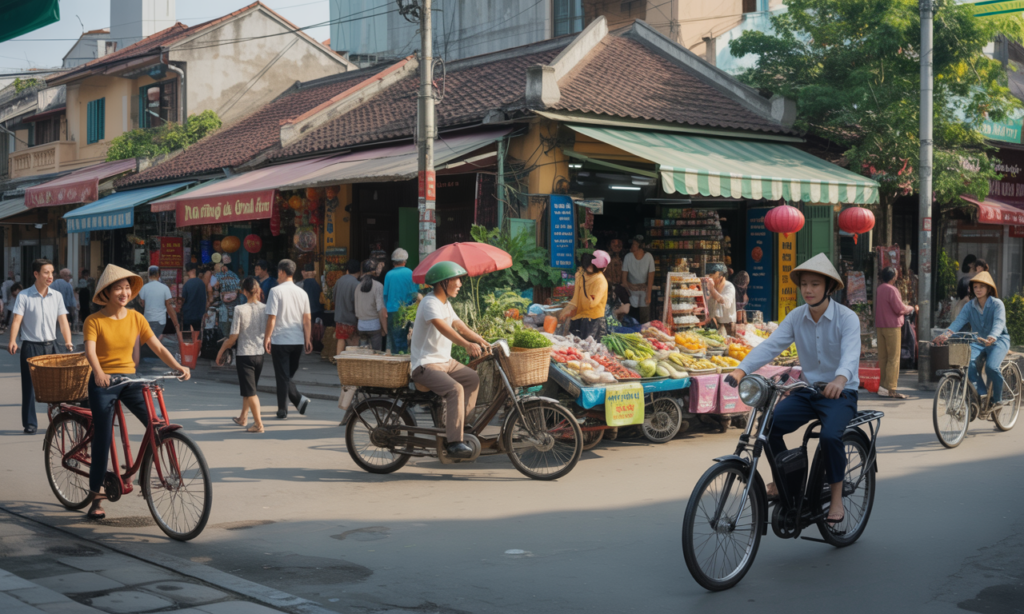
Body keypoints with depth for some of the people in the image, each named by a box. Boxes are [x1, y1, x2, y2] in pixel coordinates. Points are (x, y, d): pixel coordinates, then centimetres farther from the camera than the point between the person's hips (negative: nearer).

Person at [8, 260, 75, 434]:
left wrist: (68, 341, -11)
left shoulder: (57, 296, 6)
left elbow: (63, 320, 3)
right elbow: (17, 320, -10)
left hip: (51, 345, 3)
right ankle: (30, 423, 6)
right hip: (31, 346, -3)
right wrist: (12, 341, -25)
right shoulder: (24, 296, -4)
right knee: (30, 386, 0)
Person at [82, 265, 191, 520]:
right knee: (103, 439, 1)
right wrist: (99, 373, -42)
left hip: (130, 380, 3)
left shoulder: (136, 318, 3)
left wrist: (179, 367, -18)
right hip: (103, 383, -3)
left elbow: (158, 348, -1)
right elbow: (90, 351, -22)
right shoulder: (95, 321, -6)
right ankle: (97, 498, 15)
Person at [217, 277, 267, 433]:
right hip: (260, 354, 5)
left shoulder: (240, 310, -15)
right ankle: (242, 418, 34)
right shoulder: (265, 309, -5)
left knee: (250, 391, 1)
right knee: (249, 389, 20)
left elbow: (233, 337, -12)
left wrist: (221, 352, 1)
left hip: (244, 354, -5)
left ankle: (258, 423, -2)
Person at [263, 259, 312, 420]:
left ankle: (282, 410, 5)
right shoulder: (302, 292, 6)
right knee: (288, 375, 18)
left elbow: (272, 317, -12)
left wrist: (267, 337, -5)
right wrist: (307, 339, 12)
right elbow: (306, 319, 7)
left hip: (280, 340, -5)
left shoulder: (276, 291, -9)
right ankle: (299, 399, 1)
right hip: (298, 340, 5)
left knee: (282, 376, 2)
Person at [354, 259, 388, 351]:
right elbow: (381, 310, -16)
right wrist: (385, 329, -10)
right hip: (374, 325, -5)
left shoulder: (358, 286, 6)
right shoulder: (378, 286, -10)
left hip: (361, 326, 5)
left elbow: (356, 310, 9)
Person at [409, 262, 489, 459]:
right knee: (455, 389, -28)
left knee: (473, 379, 0)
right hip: (426, 364, -10)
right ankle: (454, 443, -28)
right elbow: (441, 326, -35)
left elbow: (458, 325, 9)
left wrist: (480, 340, -7)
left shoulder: (445, 303, 14)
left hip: (445, 361, 10)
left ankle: (462, 425, 11)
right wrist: (467, 344, -49)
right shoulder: (430, 303, -18)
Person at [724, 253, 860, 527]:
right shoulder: (796, 317, 0)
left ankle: (837, 497, -10)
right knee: (769, 425, -18)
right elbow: (771, 345, -10)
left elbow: (851, 353, -30)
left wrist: (840, 379, -52)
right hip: (806, 390, 4)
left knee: (830, 436, -32)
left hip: (840, 392, -4)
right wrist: (742, 369, -28)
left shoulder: (847, 318, -13)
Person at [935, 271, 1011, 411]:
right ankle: (982, 395, -20)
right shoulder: (970, 306, 1)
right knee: (969, 363, -27)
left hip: (998, 341, -4)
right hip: (978, 341, 4)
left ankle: (997, 399, -6)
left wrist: (992, 337, -48)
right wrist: (947, 334, -34)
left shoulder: (997, 304, -10)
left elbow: (999, 323, -26)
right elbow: (959, 320, -13)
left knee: (991, 366, -29)